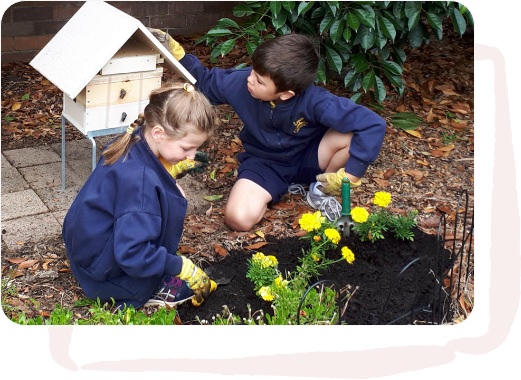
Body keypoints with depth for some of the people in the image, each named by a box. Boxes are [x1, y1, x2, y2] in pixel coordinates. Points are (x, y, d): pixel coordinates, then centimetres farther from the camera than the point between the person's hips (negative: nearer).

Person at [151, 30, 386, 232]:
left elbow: (373, 125, -36)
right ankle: (287, 186, 5)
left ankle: (321, 190, -2)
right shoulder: (241, 82, -23)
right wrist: (177, 54, -13)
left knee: (354, 136, -32)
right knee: (239, 218, -27)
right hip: (264, 162, 2)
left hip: (306, 158, -1)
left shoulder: (314, 101, -33)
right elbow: (206, 82, 0)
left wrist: (350, 174, -35)